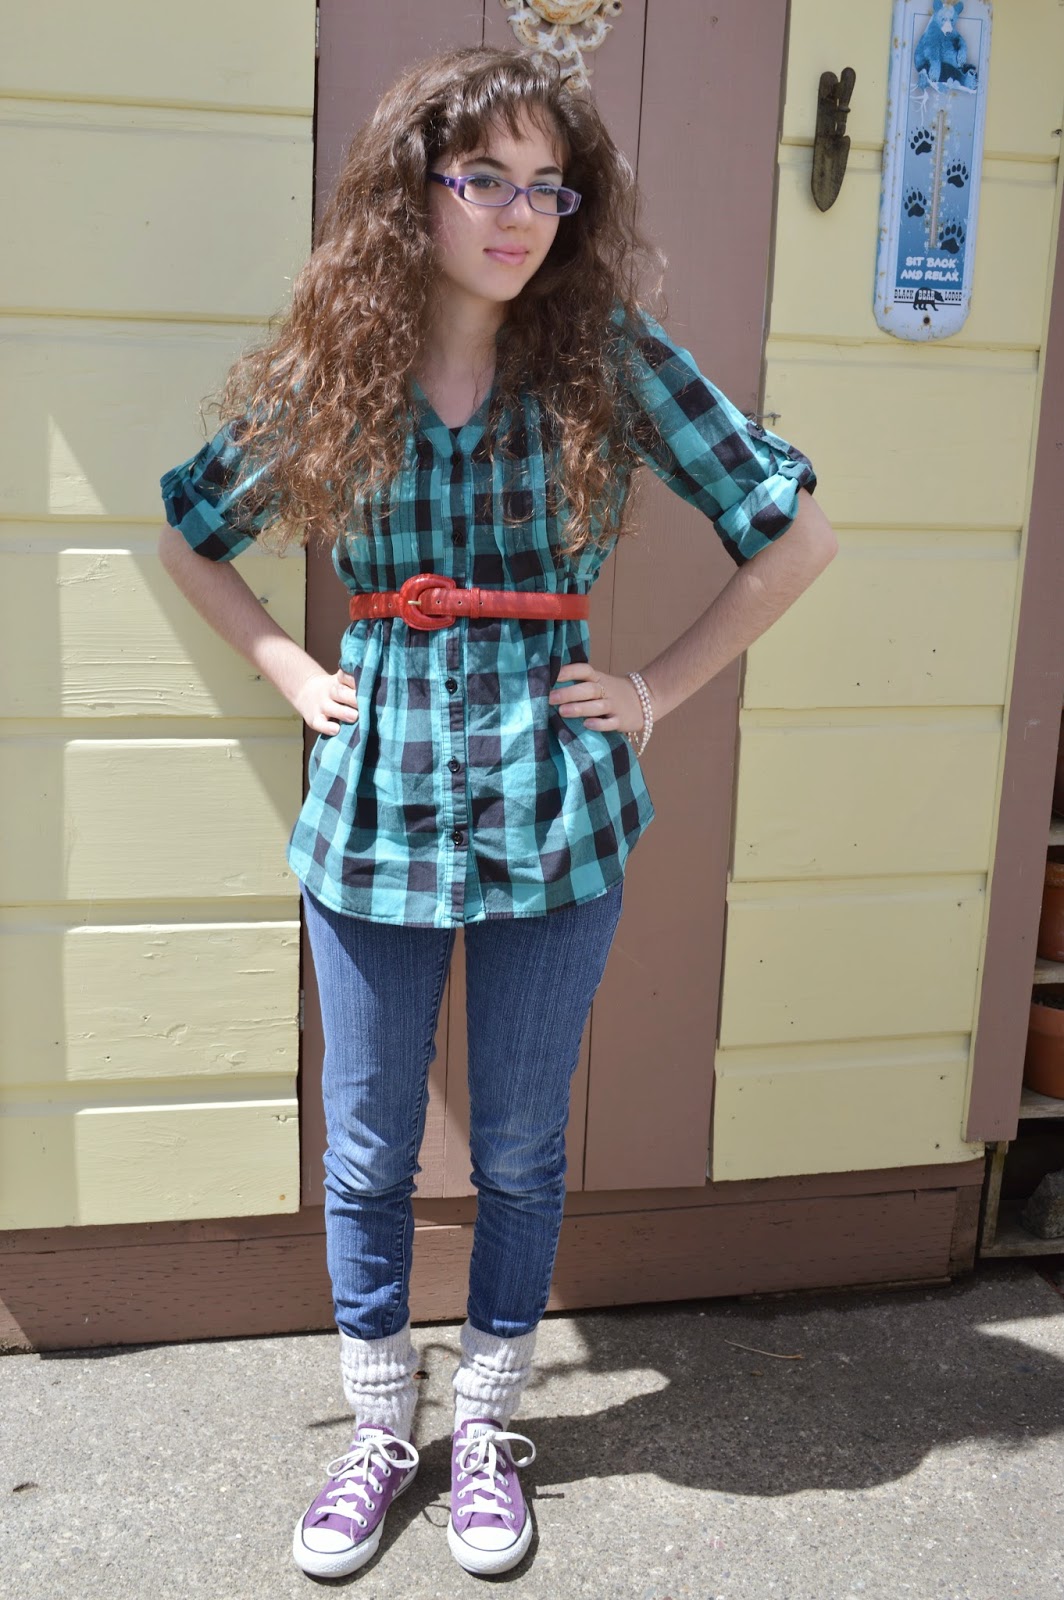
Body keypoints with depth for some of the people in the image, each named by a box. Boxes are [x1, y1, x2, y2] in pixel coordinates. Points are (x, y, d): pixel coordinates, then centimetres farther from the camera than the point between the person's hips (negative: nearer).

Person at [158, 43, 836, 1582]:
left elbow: (795, 530, 0)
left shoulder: (611, 359, -4)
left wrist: (660, 687, -4)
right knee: (368, 1151, 12)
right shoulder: (329, 372, 1)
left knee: (520, 1148, 12)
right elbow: (187, 530, 16)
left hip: (554, 813, -1)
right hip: (376, 804, 2)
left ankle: (489, 1428, 35)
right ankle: (378, 1434, 34)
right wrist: (292, 673, 5)